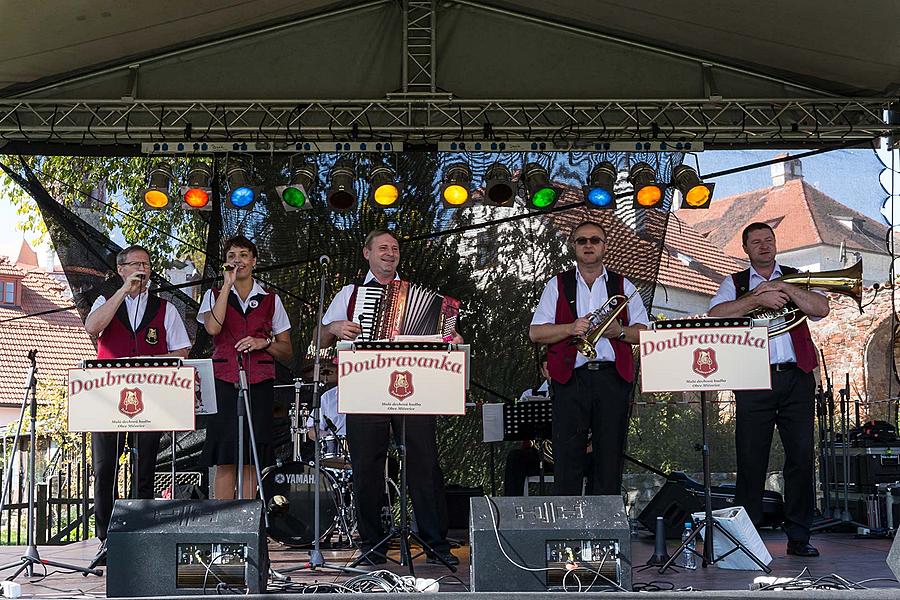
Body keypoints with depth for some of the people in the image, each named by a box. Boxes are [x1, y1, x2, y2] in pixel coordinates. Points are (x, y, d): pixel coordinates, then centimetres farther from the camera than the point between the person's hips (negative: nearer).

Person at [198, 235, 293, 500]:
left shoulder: (271, 300, 14)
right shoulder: (214, 295, 12)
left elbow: (287, 352, 14)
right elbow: (213, 327, -11)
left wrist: (264, 343, -6)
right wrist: (228, 285, -5)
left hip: (259, 385, 1)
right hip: (224, 382, -1)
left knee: (252, 462, -2)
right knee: (225, 460, -8)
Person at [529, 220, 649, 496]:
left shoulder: (623, 286, 16)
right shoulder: (557, 285, 12)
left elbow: (644, 333, 11)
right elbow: (535, 333, 5)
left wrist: (620, 331, -8)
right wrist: (570, 328, -10)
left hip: (613, 378, 1)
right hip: (570, 378, -1)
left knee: (611, 456, 2)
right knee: (568, 455, -5)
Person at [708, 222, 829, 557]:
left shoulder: (795, 278, 17)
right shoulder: (735, 283, 12)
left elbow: (821, 309, -1)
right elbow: (715, 314, -7)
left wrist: (782, 287, -10)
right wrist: (759, 299, -14)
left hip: (796, 378, 2)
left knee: (802, 457, -1)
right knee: (751, 460, -1)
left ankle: (799, 536, 6)